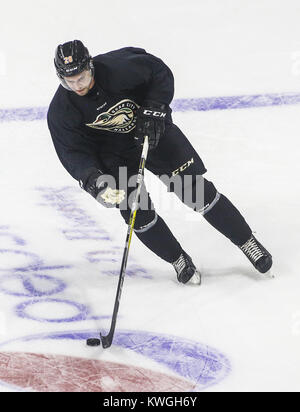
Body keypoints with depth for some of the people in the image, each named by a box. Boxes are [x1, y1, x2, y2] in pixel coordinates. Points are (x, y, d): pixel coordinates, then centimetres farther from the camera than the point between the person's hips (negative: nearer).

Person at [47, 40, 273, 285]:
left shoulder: (119, 66, -28)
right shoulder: (61, 111, -21)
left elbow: (160, 73, -12)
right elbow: (73, 152, -18)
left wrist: (153, 111, -21)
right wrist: (92, 180, -35)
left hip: (152, 129, -1)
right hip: (113, 152, 2)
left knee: (195, 189, -4)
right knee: (136, 210, -12)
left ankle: (247, 241, 11)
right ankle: (179, 261, 10)